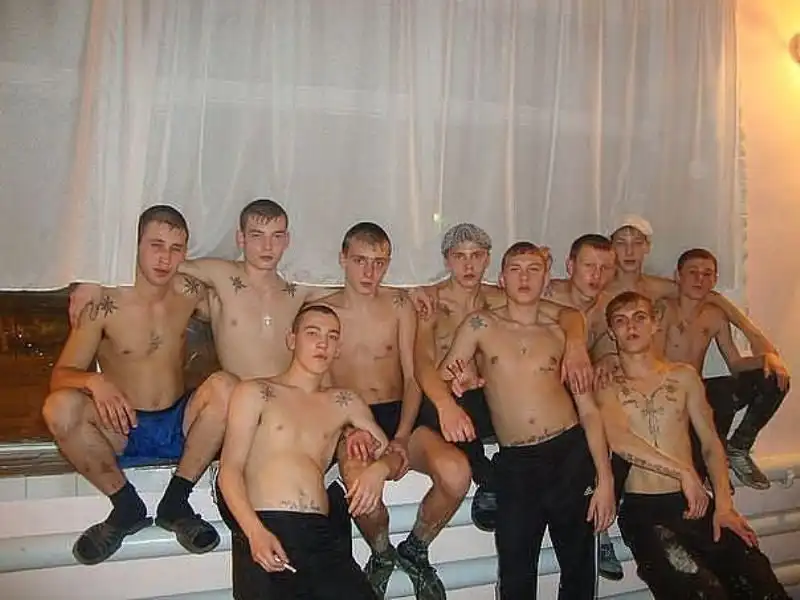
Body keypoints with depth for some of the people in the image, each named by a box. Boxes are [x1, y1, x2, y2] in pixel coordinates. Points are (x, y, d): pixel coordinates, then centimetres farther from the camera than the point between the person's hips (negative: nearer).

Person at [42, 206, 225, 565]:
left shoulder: (189, 293, -2)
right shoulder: (104, 305, -11)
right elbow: (61, 376, -12)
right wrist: (94, 381, -34)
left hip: (179, 427, 2)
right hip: (120, 430, -1)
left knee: (224, 386, -27)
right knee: (59, 406, -30)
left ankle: (175, 503, -13)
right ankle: (126, 508, -10)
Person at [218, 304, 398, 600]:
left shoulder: (345, 402, 20)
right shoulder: (255, 393, 10)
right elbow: (230, 469, 2)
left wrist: (380, 468, -1)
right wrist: (255, 532, -14)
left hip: (322, 533, 2)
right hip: (264, 530, -2)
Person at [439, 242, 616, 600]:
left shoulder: (560, 334, 6)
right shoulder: (481, 325, 3)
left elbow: (589, 410, 4)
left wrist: (605, 478, -2)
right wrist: (456, 379, -20)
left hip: (570, 453, 2)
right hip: (515, 463, -1)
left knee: (579, 567, 11)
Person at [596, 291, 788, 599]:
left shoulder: (684, 376, 14)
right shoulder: (607, 388, 3)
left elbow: (711, 444, 10)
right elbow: (618, 440, -15)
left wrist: (723, 504, -2)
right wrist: (683, 472, -16)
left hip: (695, 503, 4)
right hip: (643, 511, -3)